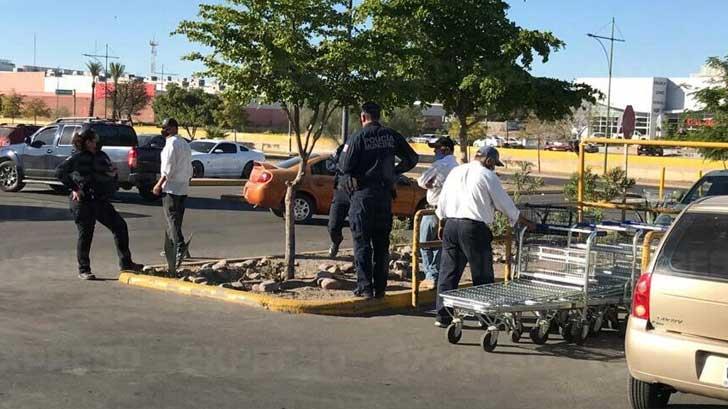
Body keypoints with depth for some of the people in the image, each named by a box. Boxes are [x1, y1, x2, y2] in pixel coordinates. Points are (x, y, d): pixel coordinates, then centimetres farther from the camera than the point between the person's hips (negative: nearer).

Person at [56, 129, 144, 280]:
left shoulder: (101, 156, 12)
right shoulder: (77, 158, -8)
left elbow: (111, 175, 23)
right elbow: (60, 172, -14)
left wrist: (113, 174, -2)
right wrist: (73, 188, -17)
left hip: (100, 200, 7)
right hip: (83, 201, -7)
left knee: (120, 226, 4)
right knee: (85, 235, 0)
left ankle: (126, 263, 13)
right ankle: (83, 270, 13)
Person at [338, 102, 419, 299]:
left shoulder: (358, 137, -10)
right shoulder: (391, 136, 4)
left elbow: (344, 167, -11)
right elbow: (412, 158, 8)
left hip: (362, 194, -4)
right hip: (385, 194, 4)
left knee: (362, 242, 1)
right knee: (382, 244, 11)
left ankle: (365, 287, -3)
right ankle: (380, 287, 14)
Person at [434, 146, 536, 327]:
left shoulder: (456, 171, 13)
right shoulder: (488, 176, -4)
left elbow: (442, 200, 16)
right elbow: (505, 204, 0)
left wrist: (442, 223, 26)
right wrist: (527, 223, 10)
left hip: (450, 225, 6)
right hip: (474, 228, -6)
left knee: (448, 271, 9)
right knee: (482, 275, 4)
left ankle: (443, 316, 10)